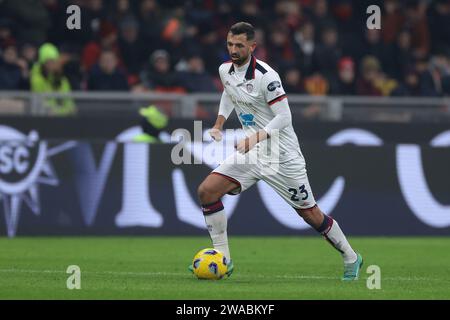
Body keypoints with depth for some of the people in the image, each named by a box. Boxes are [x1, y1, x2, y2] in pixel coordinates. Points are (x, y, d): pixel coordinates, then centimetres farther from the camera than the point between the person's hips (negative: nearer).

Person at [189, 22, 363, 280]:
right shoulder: (226, 70, 2)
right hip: (251, 153, 6)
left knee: (310, 214, 2)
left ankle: (351, 259, 24)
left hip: (282, 156, -6)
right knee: (207, 190, -11)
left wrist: (256, 137, -33)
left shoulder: (266, 76, -21)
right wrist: (219, 123, 14)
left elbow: (284, 117, -21)